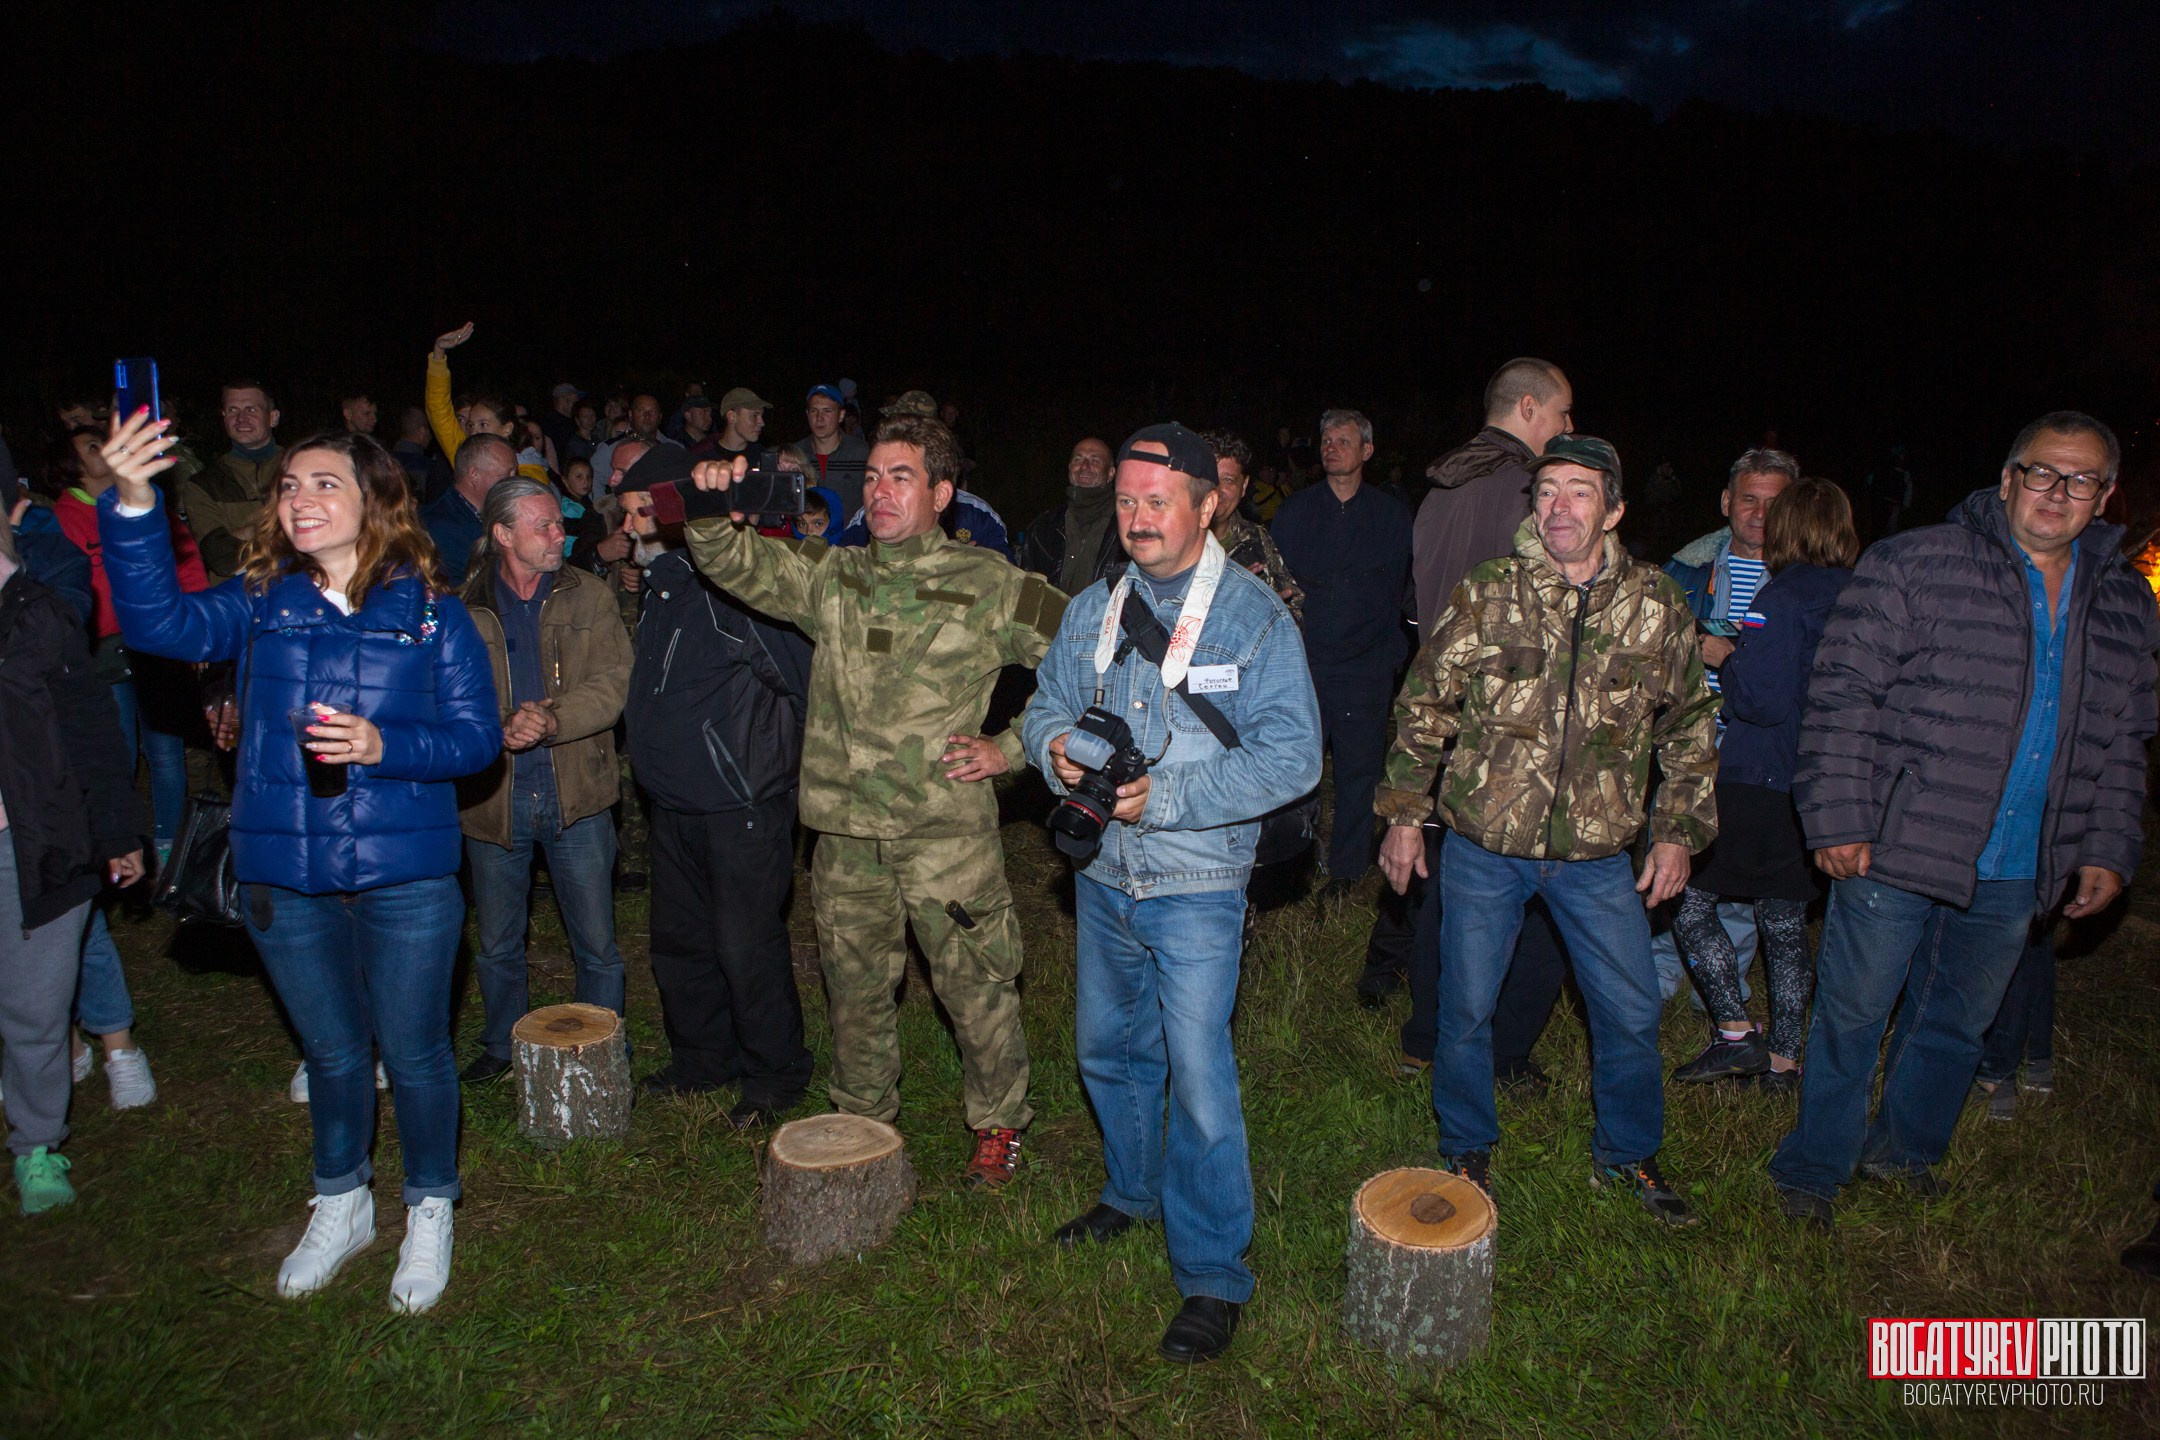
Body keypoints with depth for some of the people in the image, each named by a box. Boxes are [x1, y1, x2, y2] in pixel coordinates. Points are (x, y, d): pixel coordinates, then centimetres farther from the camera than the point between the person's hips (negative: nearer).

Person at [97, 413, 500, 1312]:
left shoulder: (431, 612, -3)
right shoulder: (260, 604, 3)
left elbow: (478, 735, -6)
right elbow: (160, 621, -17)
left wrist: (384, 747, -22)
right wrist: (131, 504, -29)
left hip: (406, 875, -2)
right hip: (285, 876, 3)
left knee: (413, 1050, 9)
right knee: (330, 1051, 19)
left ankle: (430, 1213, 34)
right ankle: (341, 1208, 43)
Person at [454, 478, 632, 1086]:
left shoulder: (587, 597, 1)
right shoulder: (466, 609, 0)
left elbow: (611, 686, -9)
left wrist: (552, 722, -25)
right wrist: (501, 729, -23)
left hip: (576, 795, -1)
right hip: (493, 797, 1)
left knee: (597, 944, 7)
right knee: (496, 944, 16)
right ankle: (502, 1046, 38)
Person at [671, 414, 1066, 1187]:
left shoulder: (990, 585, -4)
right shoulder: (829, 577, 9)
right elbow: (736, 563, 6)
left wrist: (1011, 748, -5)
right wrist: (713, 510, -16)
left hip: (948, 831, -4)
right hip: (847, 832, 4)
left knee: (975, 986, 7)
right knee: (854, 986, 17)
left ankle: (998, 1125, 29)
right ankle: (863, 1122, 38)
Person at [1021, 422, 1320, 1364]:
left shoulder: (1255, 616, -10)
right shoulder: (1092, 610, 7)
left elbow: (1292, 758, -17)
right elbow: (1046, 703, 14)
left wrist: (1165, 796, -23)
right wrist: (1055, 746, -11)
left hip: (1196, 888, -6)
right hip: (1102, 876, 6)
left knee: (1199, 1080, -4)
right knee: (1107, 1050, 21)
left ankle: (1213, 1277, 13)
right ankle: (1131, 1195, 46)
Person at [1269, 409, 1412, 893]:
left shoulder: (1392, 515, 7)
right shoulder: (1294, 511, 8)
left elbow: (1403, 589, 10)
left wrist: (1391, 650, 2)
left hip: (1365, 666, 0)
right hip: (1303, 662, 1)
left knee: (1358, 769, 4)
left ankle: (1347, 866, 17)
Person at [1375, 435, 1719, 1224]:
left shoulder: (1657, 605, -2)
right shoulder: (1486, 594, -7)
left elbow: (1689, 729, 9)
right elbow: (1424, 707, 0)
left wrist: (1679, 832, 5)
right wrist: (1403, 814, -1)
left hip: (1598, 855, 2)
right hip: (1484, 848, -1)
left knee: (1631, 1012, 11)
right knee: (1466, 1009, 9)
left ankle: (1628, 1152, 37)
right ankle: (1467, 1151, 33)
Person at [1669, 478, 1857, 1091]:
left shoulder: (1779, 599, -14)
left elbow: (1763, 700, -21)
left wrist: (1724, 658, -3)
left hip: (1758, 784, -7)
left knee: (1691, 899, 4)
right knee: (1786, 923, 14)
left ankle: (1736, 1032, 3)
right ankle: (1783, 1059, 20)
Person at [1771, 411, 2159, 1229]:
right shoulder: (1914, 566, -7)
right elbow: (1843, 696, -10)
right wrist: (1837, 819, -15)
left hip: (2015, 876, 5)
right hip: (1895, 852, -5)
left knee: (1958, 1023, 19)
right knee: (1851, 1017, 5)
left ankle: (1905, 1150, 40)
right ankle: (1812, 1172, 22)